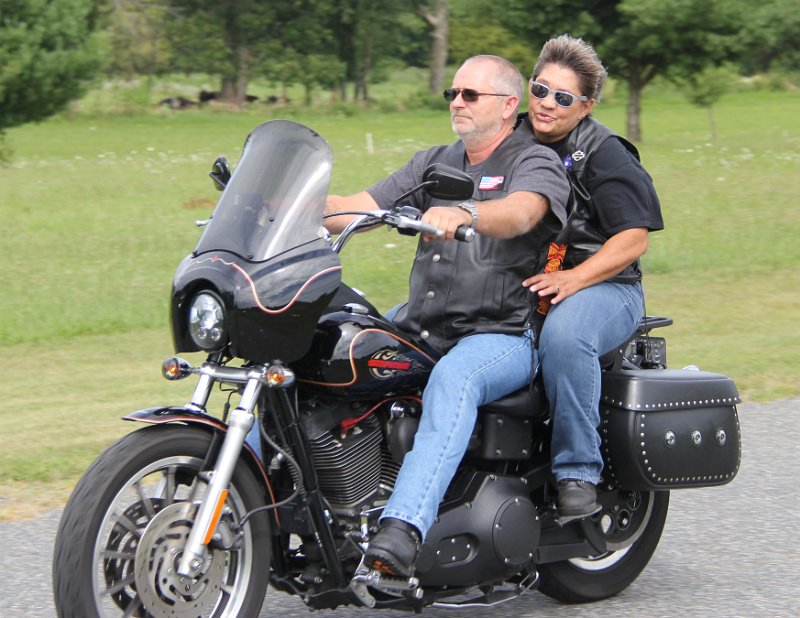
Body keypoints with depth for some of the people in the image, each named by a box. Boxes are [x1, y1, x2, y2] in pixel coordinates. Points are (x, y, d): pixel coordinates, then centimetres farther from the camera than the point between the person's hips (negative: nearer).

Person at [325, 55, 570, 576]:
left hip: (500, 335, -7)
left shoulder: (535, 162, 0)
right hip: (417, 330, 7)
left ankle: (404, 528, -54)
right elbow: (359, 207, 11)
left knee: (453, 379, -40)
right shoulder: (434, 163, 22)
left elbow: (519, 213, -24)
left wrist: (464, 213, -46)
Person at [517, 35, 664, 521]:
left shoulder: (604, 154, -4)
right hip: (512, 286, 6)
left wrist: (572, 279, -23)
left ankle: (578, 472, -32)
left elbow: (634, 239, -10)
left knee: (564, 334, -41)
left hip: (602, 286, -6)